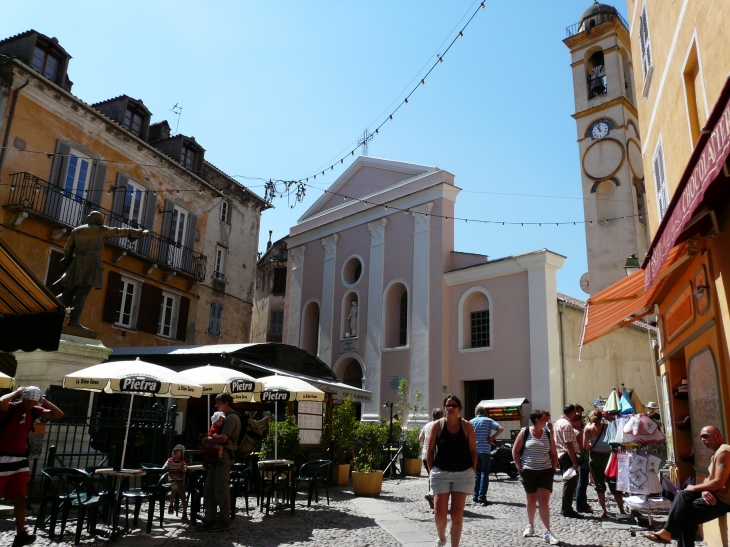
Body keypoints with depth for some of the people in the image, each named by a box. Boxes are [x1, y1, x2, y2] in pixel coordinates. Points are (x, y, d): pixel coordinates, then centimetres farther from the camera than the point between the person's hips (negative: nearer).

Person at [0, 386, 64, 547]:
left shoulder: (34, 412, 5)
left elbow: (58, 415, 7)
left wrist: (43, 400, -1)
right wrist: (16, 392, -19)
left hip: (21, 459, 6)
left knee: (20, 498, 6)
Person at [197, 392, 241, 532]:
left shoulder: (231, 418, -11)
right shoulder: (225, 417, 22)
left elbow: (223, 438, -23)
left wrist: (207, 440, -9)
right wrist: (210, 438, 5)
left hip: (223, 456, -10)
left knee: (221, 490, -5)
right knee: (209, 490, 9)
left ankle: (224, 522, 2)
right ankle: (210, 519, 15)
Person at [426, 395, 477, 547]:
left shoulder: (466, 426, -1)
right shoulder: (437, 425, -3)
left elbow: (473, 450, 3)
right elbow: (430, 450, 2)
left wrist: (473, 471, -1)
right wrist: (432, 471, -2)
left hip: (463, 473, 0)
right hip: (441, 473, 0)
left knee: (457, 514, 2)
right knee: (439, 513, 0)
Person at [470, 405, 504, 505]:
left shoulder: (471, 422, 6)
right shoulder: (488, 420, 1)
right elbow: (501, 428, -11)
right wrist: (492, 437, -5)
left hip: (474, 451, 2)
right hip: (485, 450, -2)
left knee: (476, 474, 12)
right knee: (484, 474, 1)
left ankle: (475, 496, 12)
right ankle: (482, 497, -5)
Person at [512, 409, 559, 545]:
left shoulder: (548, 434, 2)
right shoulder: (524, 432, -5)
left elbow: (554, 454, 10)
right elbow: (515, 451, -1)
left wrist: (553, 469, 3)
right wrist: (520, 468, -6)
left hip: (545, 472, 1)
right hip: (528, 471, -1)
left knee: (544, 501, -7)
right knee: (531, 500, 12)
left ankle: (547, 532, -3)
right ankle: (530, 525, 32)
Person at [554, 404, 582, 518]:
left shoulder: (558, 422, 14)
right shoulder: (567, 425, -18)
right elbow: (569, 444, -23)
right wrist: (574, 462, -22)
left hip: (560, 455, 10)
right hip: (568, 456, -10)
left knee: (568, 482, 17)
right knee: (571, 482, -4)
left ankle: (565, 508, 22)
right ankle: (567, 510, 0)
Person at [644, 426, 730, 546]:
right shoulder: (716, 453, 19)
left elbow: (718, 483, -23)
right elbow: (709, 479, 13)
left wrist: (694, 488, -10)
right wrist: (704, 490, -11)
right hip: (714, 495, 9)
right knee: (683, 495, -5)